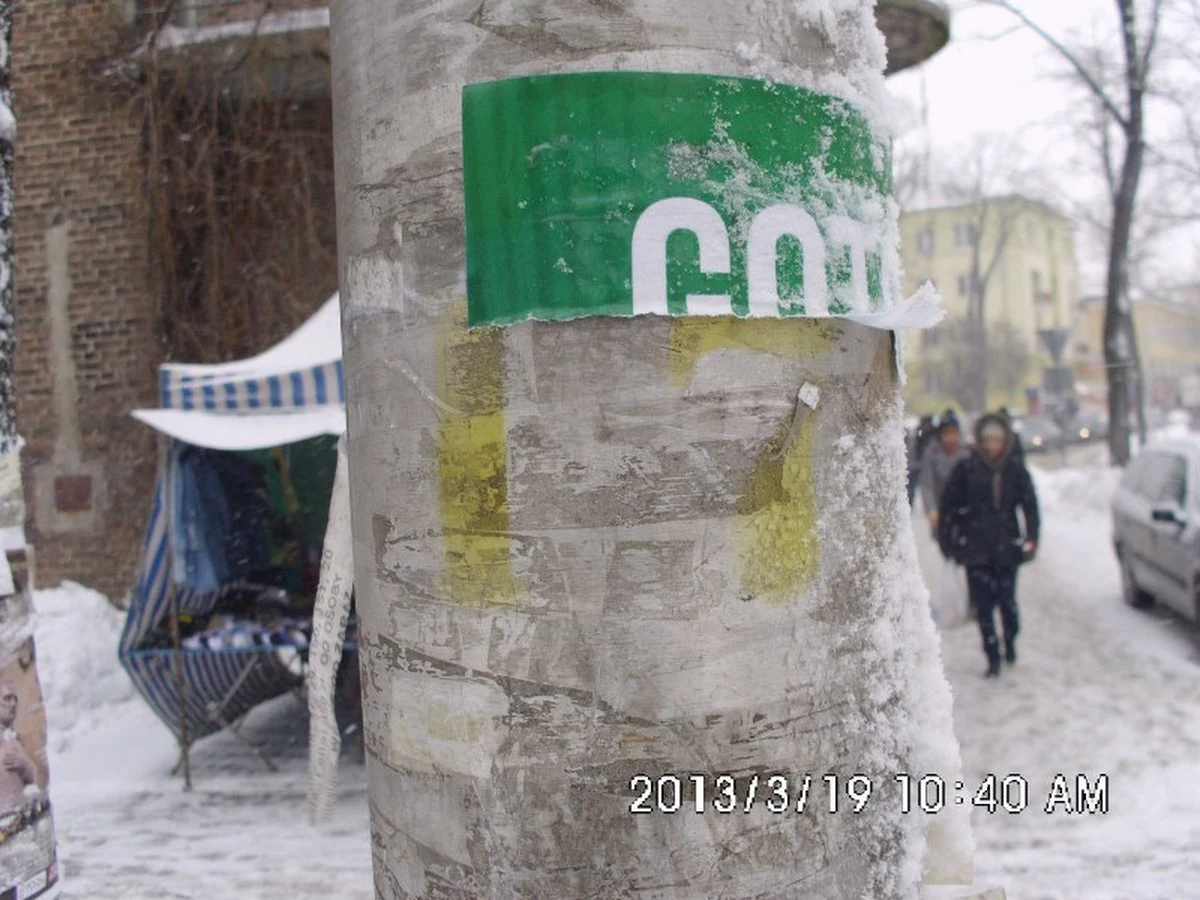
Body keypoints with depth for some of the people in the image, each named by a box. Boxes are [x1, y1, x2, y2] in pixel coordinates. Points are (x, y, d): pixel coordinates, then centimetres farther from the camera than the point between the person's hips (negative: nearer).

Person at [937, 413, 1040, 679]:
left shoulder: (1016, 469, 3)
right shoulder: (966, 469, -2)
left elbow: (1030, 505, 8)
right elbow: (947, 505, 3)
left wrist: (1031, 538, -1)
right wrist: (946, 540, 2)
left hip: (1007, 547, 1)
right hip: (976, 548, -1)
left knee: (1007, 600, 0)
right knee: (983, 604, -2)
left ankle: (1010, 642, 30)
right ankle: (993, 658, 9)